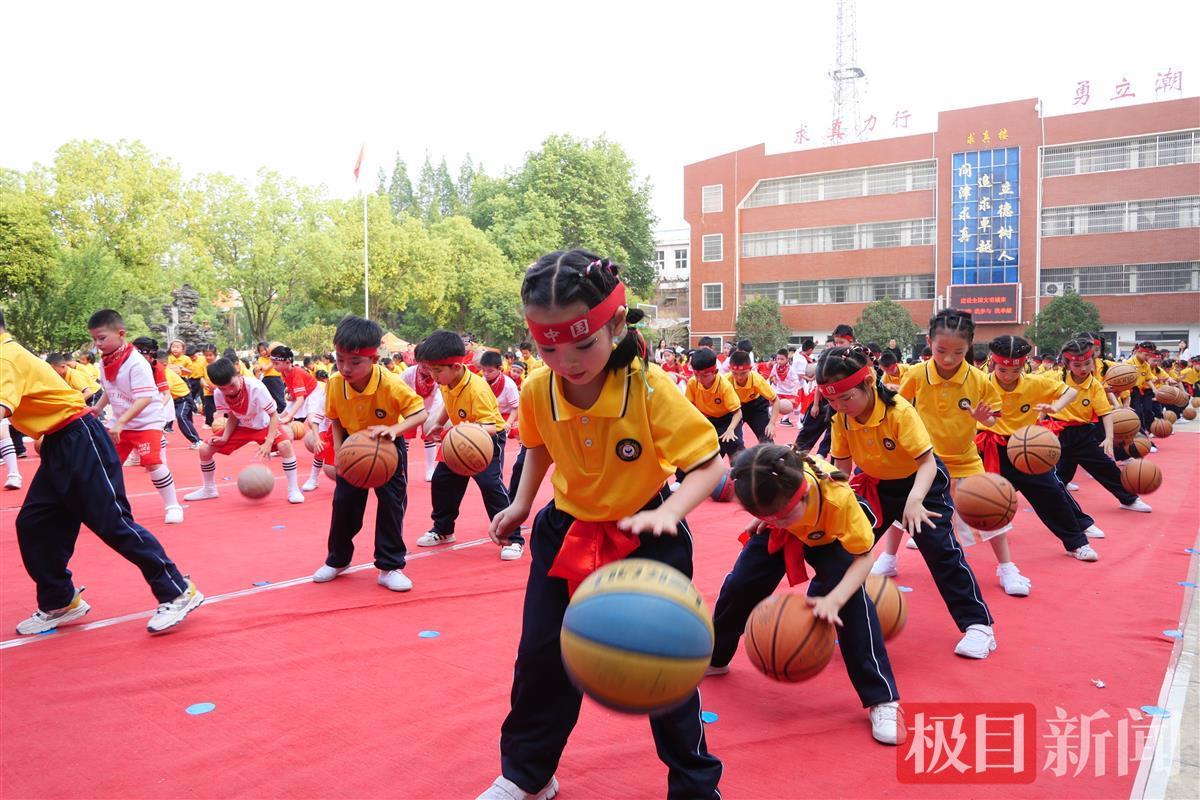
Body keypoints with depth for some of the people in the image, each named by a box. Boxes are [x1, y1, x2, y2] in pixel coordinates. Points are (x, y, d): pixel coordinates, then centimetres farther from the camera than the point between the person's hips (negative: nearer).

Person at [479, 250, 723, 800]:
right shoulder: (537, 391, -14)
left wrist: (668, 512, -40)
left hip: (645, 535, -3)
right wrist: (521, 503, 2)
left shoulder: (650, 389, -27)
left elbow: (709, 465, -24)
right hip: (566, 532, 4)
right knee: (540, 656, 10)